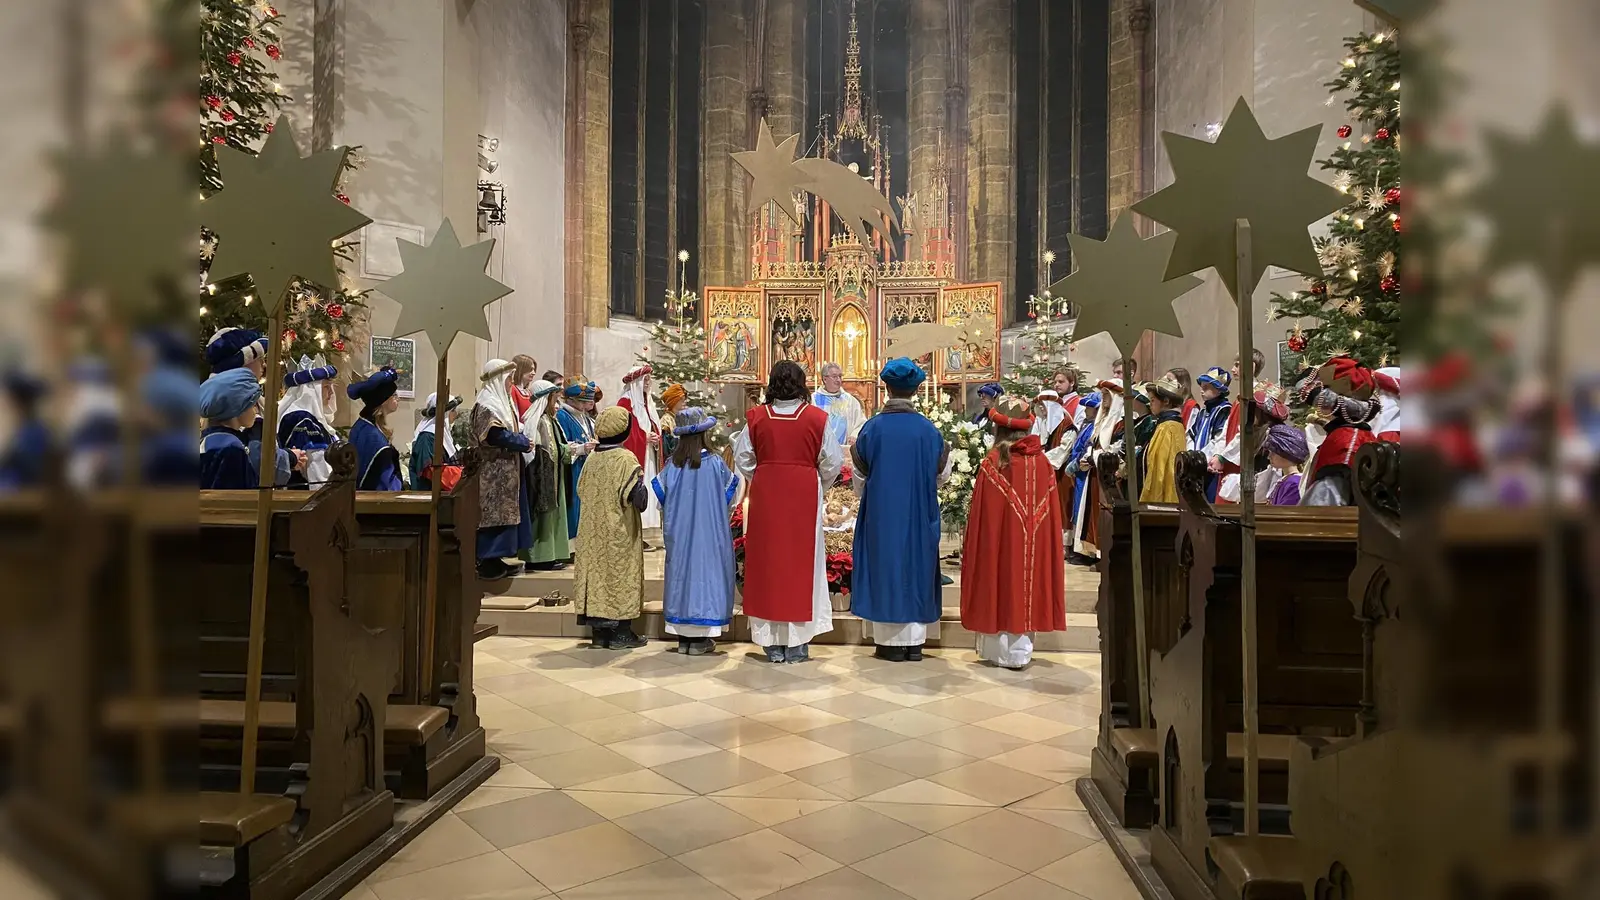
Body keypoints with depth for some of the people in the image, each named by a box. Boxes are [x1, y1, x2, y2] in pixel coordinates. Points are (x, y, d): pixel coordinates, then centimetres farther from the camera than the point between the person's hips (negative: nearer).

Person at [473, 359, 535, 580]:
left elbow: (513, 430, 23)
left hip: (506, 470, 10)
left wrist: (520, 439, 2)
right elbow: (496, 436, -24)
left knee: (505, 512, 11)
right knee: (495, 512, -7)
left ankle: (494, 558, 16)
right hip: (494, 472, -10)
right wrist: (523, 442, -14)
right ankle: (487, 562, -2)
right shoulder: (487, 405, -14)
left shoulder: (503, 402, 16)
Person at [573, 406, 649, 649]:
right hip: (620, 531, -6)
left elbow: (582, 492, 11)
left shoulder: (592, 459, 3)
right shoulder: (626, 459, -14)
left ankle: (599, 630, 15)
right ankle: (620, 633, 5)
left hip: (593, 530, 6)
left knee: (598, 573, 10)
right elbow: (637, 495, -18)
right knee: (620, 574, 1)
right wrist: (642, 483, 1)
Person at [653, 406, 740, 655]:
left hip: (678, 533, 3)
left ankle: (683, 636, 15)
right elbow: (730, 495, 0)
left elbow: (660, 497, 3)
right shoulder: (715, 463, -10)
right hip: (709, 531, -3)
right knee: (705, 570, 4)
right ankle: (701, 638, 5)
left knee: (681, 571, 10)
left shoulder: (672, 465, -5)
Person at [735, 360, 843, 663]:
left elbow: (742, 459, 2)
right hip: (805, 497, -1)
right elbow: (832, 462, -2)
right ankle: (797, 643, 10)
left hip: (765, 497, 1)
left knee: (767, 561, 8)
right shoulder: (816, 418, -5)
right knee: (801, 561, 7)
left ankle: (772, 643, 12)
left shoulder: (756, 417, -2)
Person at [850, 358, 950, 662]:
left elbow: (859, 478, 1)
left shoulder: (872, 428, -9)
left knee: (885, 568, 7)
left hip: (880, 512, -1)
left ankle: (891, 642, 10)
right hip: (919, 514, 1)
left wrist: (864, 495, 23)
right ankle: (914, 641, 15)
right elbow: (942, 474, 6)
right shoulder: (929, 430, -6)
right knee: (916, 568, 11)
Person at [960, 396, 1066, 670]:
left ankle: (1001, 652, 10)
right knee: (1026, 584, 12)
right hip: (1034, 542, 4)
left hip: (1000, 538, -4)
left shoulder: (994, 462, -12)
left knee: (1001, 585, 6)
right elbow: (1051, 510, 3)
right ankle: (1022, 650, 18)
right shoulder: (1041, 462, -1)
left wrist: (970, 543, 1)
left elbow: (981, 512, -8)